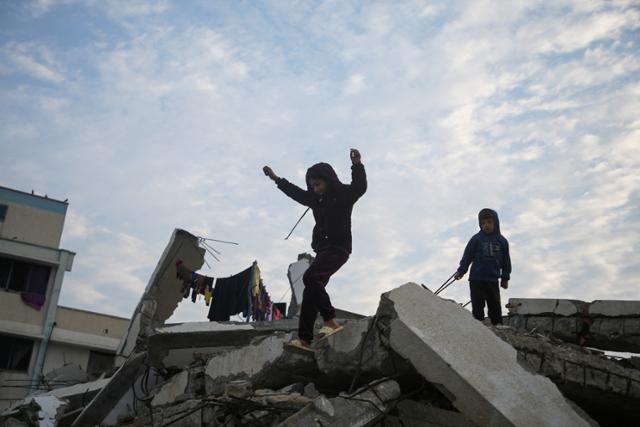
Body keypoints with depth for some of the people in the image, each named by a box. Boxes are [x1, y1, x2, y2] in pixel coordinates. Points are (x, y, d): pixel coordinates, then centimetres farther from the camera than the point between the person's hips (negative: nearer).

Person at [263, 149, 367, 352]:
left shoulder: (344, 194, -4)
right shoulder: (316, 199, 17)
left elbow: (360, 186, -23)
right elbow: (295, 192, 30)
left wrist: (357, 164, -38)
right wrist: (276, 179, 33)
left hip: (338, 248, -9)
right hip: (323, 250, 9)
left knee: (310, 277, -27)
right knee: (311, 291, 1)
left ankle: (331, 321, -27)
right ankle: (305, 339, -1)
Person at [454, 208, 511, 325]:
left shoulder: (502, 241, 5)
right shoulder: (476, 239, -2)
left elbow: (506, 261, 13)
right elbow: (467, 255, 1)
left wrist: (505, 278, 14)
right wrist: (461, 271, -3)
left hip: (493, 280, 2)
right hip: (476, 279, -2)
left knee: (495, 307, 6)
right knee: (477, 307, 1)